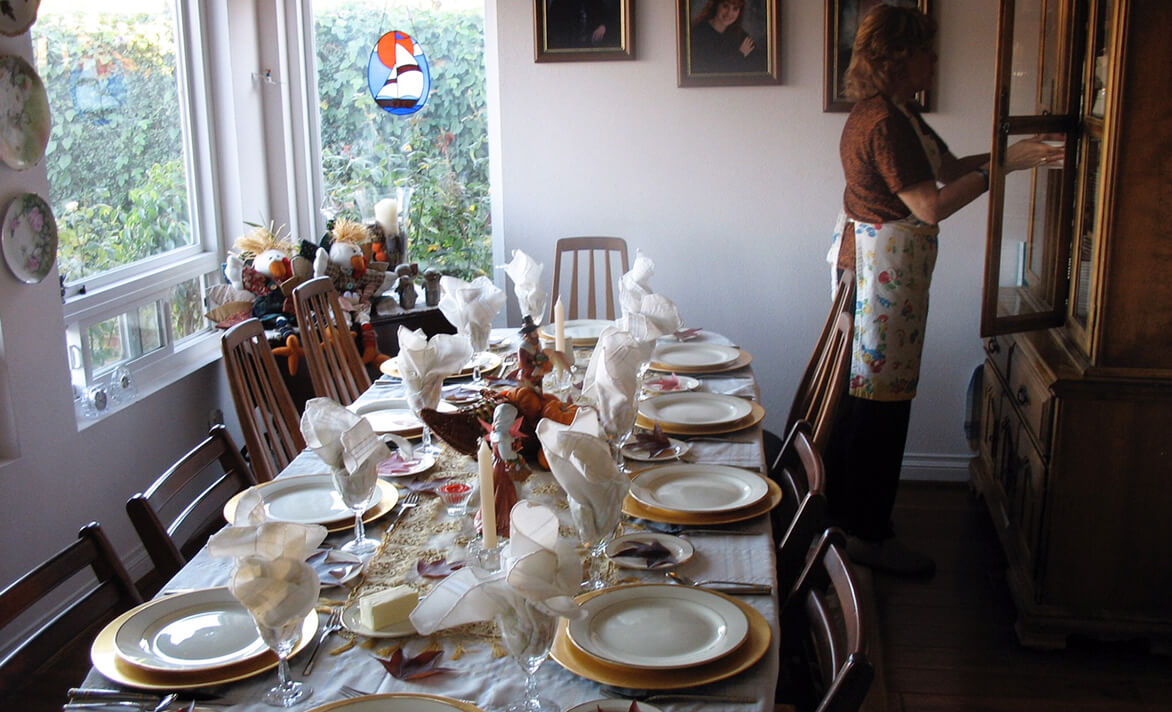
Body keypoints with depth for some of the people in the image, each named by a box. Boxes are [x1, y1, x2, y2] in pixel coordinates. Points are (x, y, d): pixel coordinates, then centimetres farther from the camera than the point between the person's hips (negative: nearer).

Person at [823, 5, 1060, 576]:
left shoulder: (895, 113, 14)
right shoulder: (885, 122, -20)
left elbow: (949, 167, 16)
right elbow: (932, 206, -24)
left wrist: (1010, 152, 6)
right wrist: (1003, 166, -19)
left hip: (865, 258, 11)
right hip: (885, 267, -11)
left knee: (862, 392, 18)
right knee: (882, 400, -3)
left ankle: (845, 509, 31)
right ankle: (869, 535, 7)